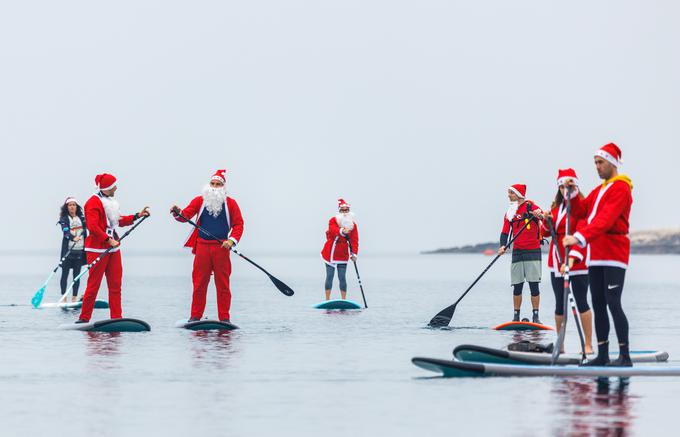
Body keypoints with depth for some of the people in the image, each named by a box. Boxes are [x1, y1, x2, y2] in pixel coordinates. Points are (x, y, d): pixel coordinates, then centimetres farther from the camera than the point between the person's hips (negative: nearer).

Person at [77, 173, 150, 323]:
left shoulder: (111, 202, 18)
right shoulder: (93, 202, -12)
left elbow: (119, 221, 27)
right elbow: (92, 227, -20)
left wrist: (137, 216, 20)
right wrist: (108, 240, -23)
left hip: (113, 248, 9)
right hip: (97, 248, -9)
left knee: (116, 284, 6)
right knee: (93, 285, -5)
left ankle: (117, 317, 9)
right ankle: (84, 317, 2)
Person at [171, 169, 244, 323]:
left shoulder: (230, 203, 7)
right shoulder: (199, 201, 8)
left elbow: (238, 224, 5)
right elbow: (185, 215, -1)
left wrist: (232, 240, -10)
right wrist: (178, 213, -24)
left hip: (221, 247, 0)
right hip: (202, 246, 0)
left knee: (223, 284, 1)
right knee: (199, 283, 1)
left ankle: (224, 318, 6)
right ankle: (195, 316, 8)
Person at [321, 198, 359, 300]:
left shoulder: (352, 225, 1)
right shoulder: (333, 220, -7)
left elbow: (354, 240, -6)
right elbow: (333, 230, -29)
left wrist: (354, 253, -19)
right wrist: (342, 231, -51)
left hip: (343, 254, 1)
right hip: (330, 252, -1)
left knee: (342, 277, -1)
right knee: (329, 276, 1)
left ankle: (344, 300, 4)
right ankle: (327, 300, 9)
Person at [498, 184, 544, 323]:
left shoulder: (530, 206, -5)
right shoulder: (510, 212, 11)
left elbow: (541, 214, -22)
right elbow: (505, 232, 8)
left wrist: (538, 214, -46)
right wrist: (503, 246, -11)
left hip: (533, 250, -5)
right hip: (517, 252, 5)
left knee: (534, 284, -4)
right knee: (517, 285, 4)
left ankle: (536, 316, 1)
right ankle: (516, 316, 11)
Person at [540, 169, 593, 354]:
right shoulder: (556, 207, 12)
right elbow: (546, 233, 14)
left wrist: (572, 259, -32)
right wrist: (546, 221, -8)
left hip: (577, 263, -7)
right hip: (557, 262, 7)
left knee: (581, 302, -4)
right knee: (560, 304, 10)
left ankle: (588, 345, 2)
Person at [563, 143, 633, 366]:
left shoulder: (620, 188, -9)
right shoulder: (599, 190, 22)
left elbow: (605, 219, -23)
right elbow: (581, 212, 18)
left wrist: (580, 237, -33)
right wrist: (573, 194, 1)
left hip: (614, 254, -9)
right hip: (596, 255, 9)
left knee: (613, 304, -15)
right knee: (598, 305, 8)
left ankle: (625, 356, -16)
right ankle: (603, 355, 11)